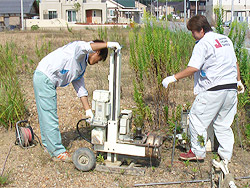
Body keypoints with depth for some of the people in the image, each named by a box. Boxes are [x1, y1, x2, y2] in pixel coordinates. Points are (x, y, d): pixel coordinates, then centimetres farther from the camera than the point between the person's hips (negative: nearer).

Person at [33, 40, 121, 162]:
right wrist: (108, 44, -35)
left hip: (45, 80, 10)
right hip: (44, 78, -10)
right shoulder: (78, 47, -8)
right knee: (50, 117, -5)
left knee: (45, 115, 21)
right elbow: (86, 46, -34)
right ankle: (58, 152, 1)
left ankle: (48, 144, 35)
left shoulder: (82, 65, 20)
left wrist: (88, 110, 15)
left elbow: (80, 88, 20)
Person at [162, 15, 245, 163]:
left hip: (214, 89, -8)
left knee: (197, 118, 5)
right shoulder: (226, 39, 15)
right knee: (223, 123, 17)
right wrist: (239, 81, 32)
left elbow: (193, 68, -18)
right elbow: (235, 63, 22)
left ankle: (198, 152, 12)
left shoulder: (203, 44, -9)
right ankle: (226, 155, 21)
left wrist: (174, 78, -12)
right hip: (231, 88, 8)